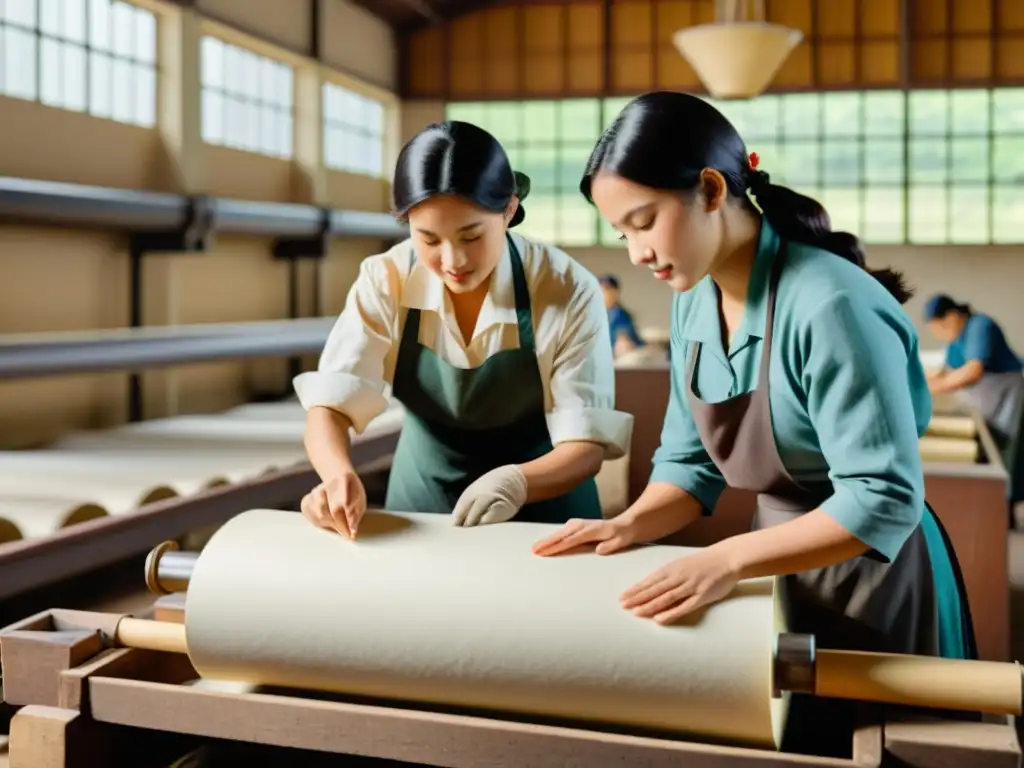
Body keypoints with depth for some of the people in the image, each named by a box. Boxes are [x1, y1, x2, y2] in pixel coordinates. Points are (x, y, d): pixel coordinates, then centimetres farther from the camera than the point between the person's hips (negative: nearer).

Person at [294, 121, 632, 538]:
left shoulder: (569, 291, -18)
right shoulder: (383, 281, -12)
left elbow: (587, 444, -17)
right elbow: (329, 405, -16)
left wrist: (516, 483, -36)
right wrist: (338, 474, -38)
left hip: (541, 502, 0)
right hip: (421, 502, 1)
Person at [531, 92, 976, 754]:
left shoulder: (830, 307, -28)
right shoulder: (694, 303, -2)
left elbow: (884, 501, -29)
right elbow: (690, 461, 3)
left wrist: (730, 559, -34)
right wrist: (634, 526, -14)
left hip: (870, 578, -7)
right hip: (780, 569, 7)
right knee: (773, 738, 20)